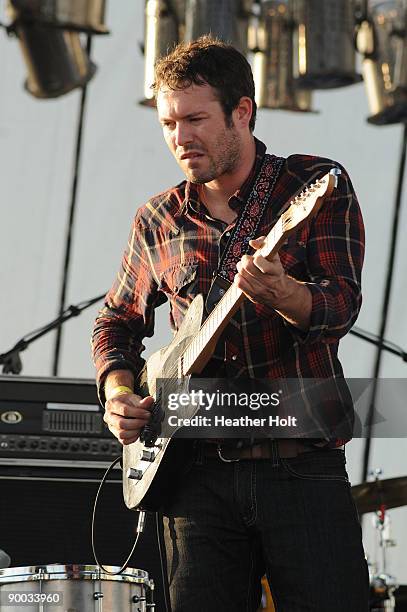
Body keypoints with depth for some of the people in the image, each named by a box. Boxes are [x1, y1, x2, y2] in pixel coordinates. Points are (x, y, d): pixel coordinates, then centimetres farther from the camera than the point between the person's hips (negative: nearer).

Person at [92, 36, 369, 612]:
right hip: (199, 473, 3)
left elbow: (340, 305, -12)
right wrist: (117, 390, 5)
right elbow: (117, 319, 24)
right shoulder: (158, 220, 11)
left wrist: (279, 292, -33)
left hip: (303, 465, -3)